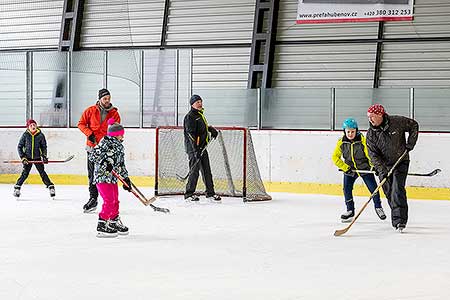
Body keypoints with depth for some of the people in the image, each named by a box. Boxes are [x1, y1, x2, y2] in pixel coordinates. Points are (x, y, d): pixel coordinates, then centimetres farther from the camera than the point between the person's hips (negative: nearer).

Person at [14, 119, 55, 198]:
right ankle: (17, 188, 0)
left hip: (37, 158, 1)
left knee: (42, 173, -1)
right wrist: (23, 157, -8)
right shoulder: (25, 135, -5)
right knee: (25, 173, -8)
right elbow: (19, 147, 0)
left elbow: (44, 147, 7)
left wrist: (44, 156, -5)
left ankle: (51, 187, 4)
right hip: (28, 158, -1)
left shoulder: (40, 135, -3)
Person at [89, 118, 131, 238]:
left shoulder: (119, 147, 16)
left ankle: (115, 223, 33)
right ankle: (102, 227, -9)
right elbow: (94, 154, -19)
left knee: (115, 201, 17)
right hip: (102, 177, -9)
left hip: (112, 178, 9)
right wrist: (104, 162, -29)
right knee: (109, 201, -13)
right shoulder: (105, 142, -12)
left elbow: (121, 164, 22)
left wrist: (126, 178, 19)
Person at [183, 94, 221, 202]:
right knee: (195, 169, -10)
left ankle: (210, 193, 17)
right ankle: (189, 194, -4)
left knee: (206, 170, 10)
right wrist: (195, 150, -27)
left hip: (202, 147, 9)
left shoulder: (200, 114, 17)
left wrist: (211, 129, 17)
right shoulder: (190, 116, -13)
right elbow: (191, 134, -21)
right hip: (193, 148, -9)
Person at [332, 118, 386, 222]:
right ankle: (350, 210, 7)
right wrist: (345, 168, -12)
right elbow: (335, 157, -4)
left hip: (365, 168, -2)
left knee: (373, 187, -3)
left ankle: (378, 207, 21)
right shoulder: (341, 142, -9)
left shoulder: (363, 140, -20)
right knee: (347, 188, -9)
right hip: (350, 169, 2)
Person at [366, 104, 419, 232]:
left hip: (401, 162, -3)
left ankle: (400, 220, -21)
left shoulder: (397, 122, -13)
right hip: (384, 165, 3)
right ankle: (397, 218, 24)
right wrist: (382, 170, -22)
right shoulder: (371, 134, -7)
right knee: (389, 193, 6)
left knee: (397, 190, -17)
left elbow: (414, 125, 3)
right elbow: (373, 155, -10)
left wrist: (410, 143, -6)